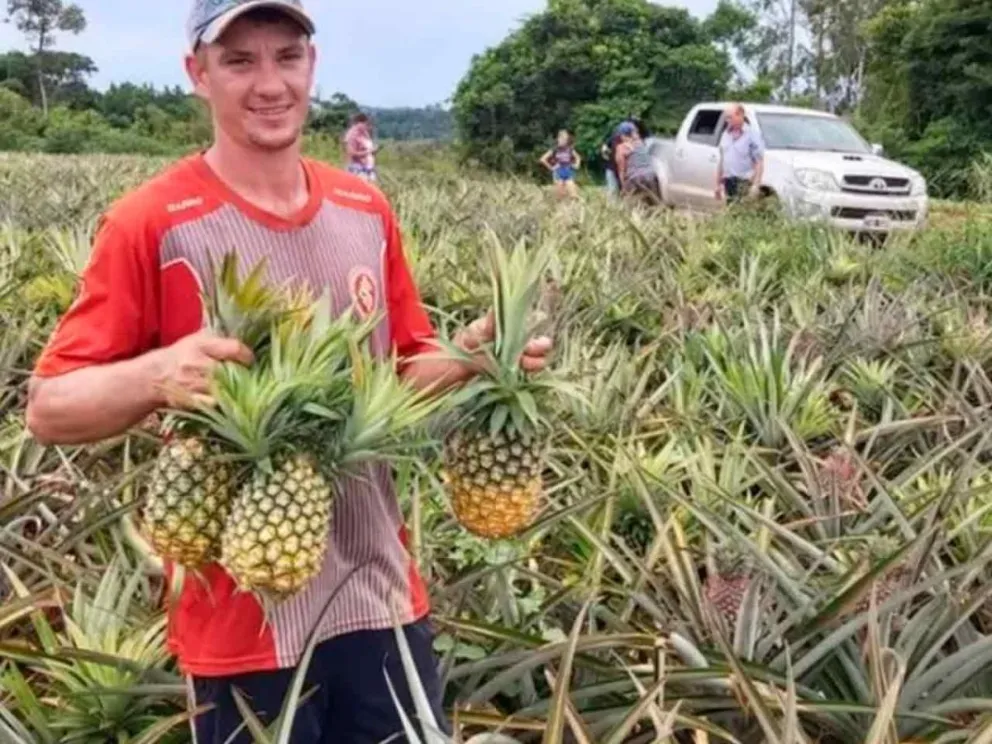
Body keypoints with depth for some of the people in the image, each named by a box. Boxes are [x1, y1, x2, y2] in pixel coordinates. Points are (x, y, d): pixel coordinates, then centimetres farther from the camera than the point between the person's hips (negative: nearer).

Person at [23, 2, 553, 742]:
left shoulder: (367, 210, 4)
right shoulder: (152, 224, -12)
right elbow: (48, 409, -11)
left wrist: (477, 351, -6)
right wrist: (156, 375, -29)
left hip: (383, 597, 5)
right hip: (243, 620, -4)